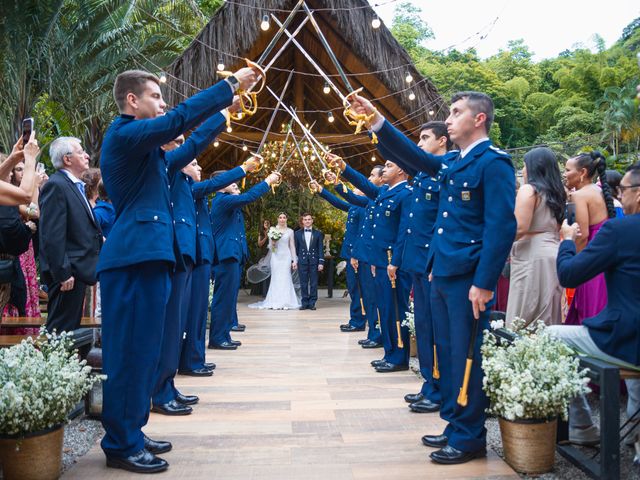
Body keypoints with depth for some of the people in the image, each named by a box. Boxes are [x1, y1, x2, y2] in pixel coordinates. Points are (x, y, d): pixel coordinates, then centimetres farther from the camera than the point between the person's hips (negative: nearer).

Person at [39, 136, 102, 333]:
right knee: (61, 331, -4)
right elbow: (52, 235, -19)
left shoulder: (76, 186, 18)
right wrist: (63, 273, -21)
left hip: (78, 270, 10)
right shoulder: (56, 186, -13)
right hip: (68, 273, -10)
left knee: (72, 330, 15)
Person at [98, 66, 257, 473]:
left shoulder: (140, 142, 21)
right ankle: (121, 446, 8)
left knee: (144, 350, 14)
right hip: (134, 259, -11)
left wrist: (225, 111, 24)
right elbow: (179, 119, -20)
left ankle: (130, 433, 26)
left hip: (147, 256, 11)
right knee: (130, 351, -4)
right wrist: (231, 85, -14)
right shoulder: (125, 133, -10)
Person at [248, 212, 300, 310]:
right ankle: (275, 303, 3)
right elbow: (270, 246, 9)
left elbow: (292, 246, 8)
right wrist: (273, 242, -14)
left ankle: (285, 303, 4)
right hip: (276, 257, 0)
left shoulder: (290, 231, 6)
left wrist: (294, 260, 3)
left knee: (285, 279, -2)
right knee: (276, 279, -1)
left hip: (286, 257, 0)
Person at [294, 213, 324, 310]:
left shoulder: (318, 233, 7)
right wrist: (294, 261, 1)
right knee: (303, 283, 2)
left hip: (314, 261, 0)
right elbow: (295, 248, 9)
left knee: (314, 283, 1)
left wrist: (321, 262, -3)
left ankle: (312, 303, 8)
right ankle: (304, 303, 8)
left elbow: (320, 249, 4)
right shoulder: (297, 233, 9)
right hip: (302, 261, 1)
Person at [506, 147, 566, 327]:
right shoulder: (555, 193, 16)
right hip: (552, 254, 8)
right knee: (548, 319, 10)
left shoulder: (528, 189, -7)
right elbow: (557, 228, 19)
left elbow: (520, 228, -16)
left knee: (523, 321, -5)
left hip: (533, 257, -8)